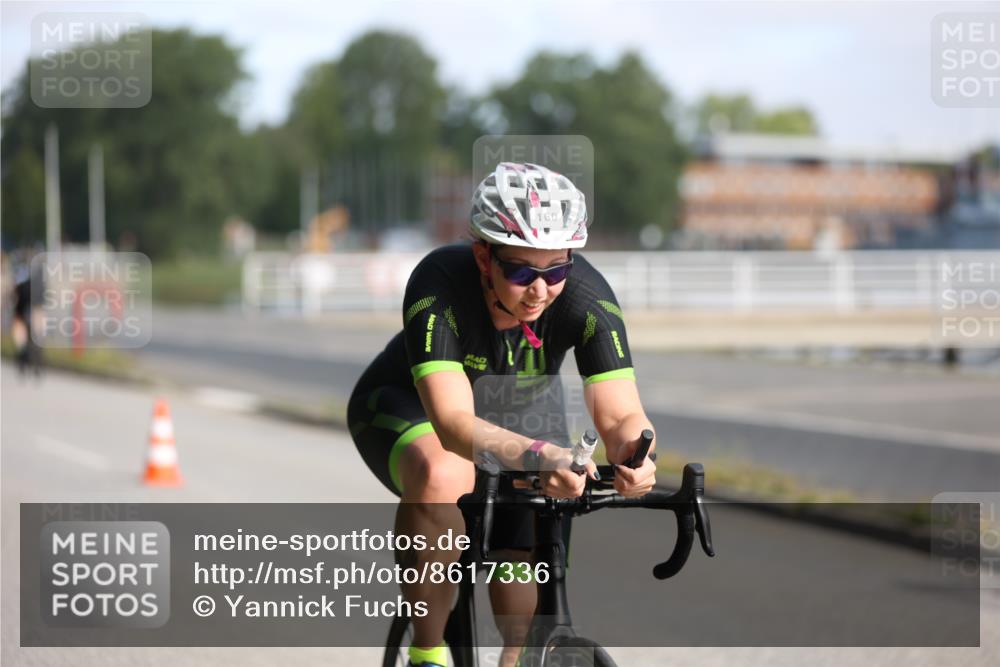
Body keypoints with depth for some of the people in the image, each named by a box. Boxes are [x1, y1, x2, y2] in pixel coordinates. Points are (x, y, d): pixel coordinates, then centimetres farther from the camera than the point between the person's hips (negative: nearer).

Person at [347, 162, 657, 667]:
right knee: (444, 475, -37)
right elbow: (454, 421, -47)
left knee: (525, 624, -5)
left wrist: (633, 452, -58)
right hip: (406, 405, -3)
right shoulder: (439, 285, -37)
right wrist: (538, 456, -65)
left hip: (512, 422, 3)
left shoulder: (586, 296, -30)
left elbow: (621, 414, -34)